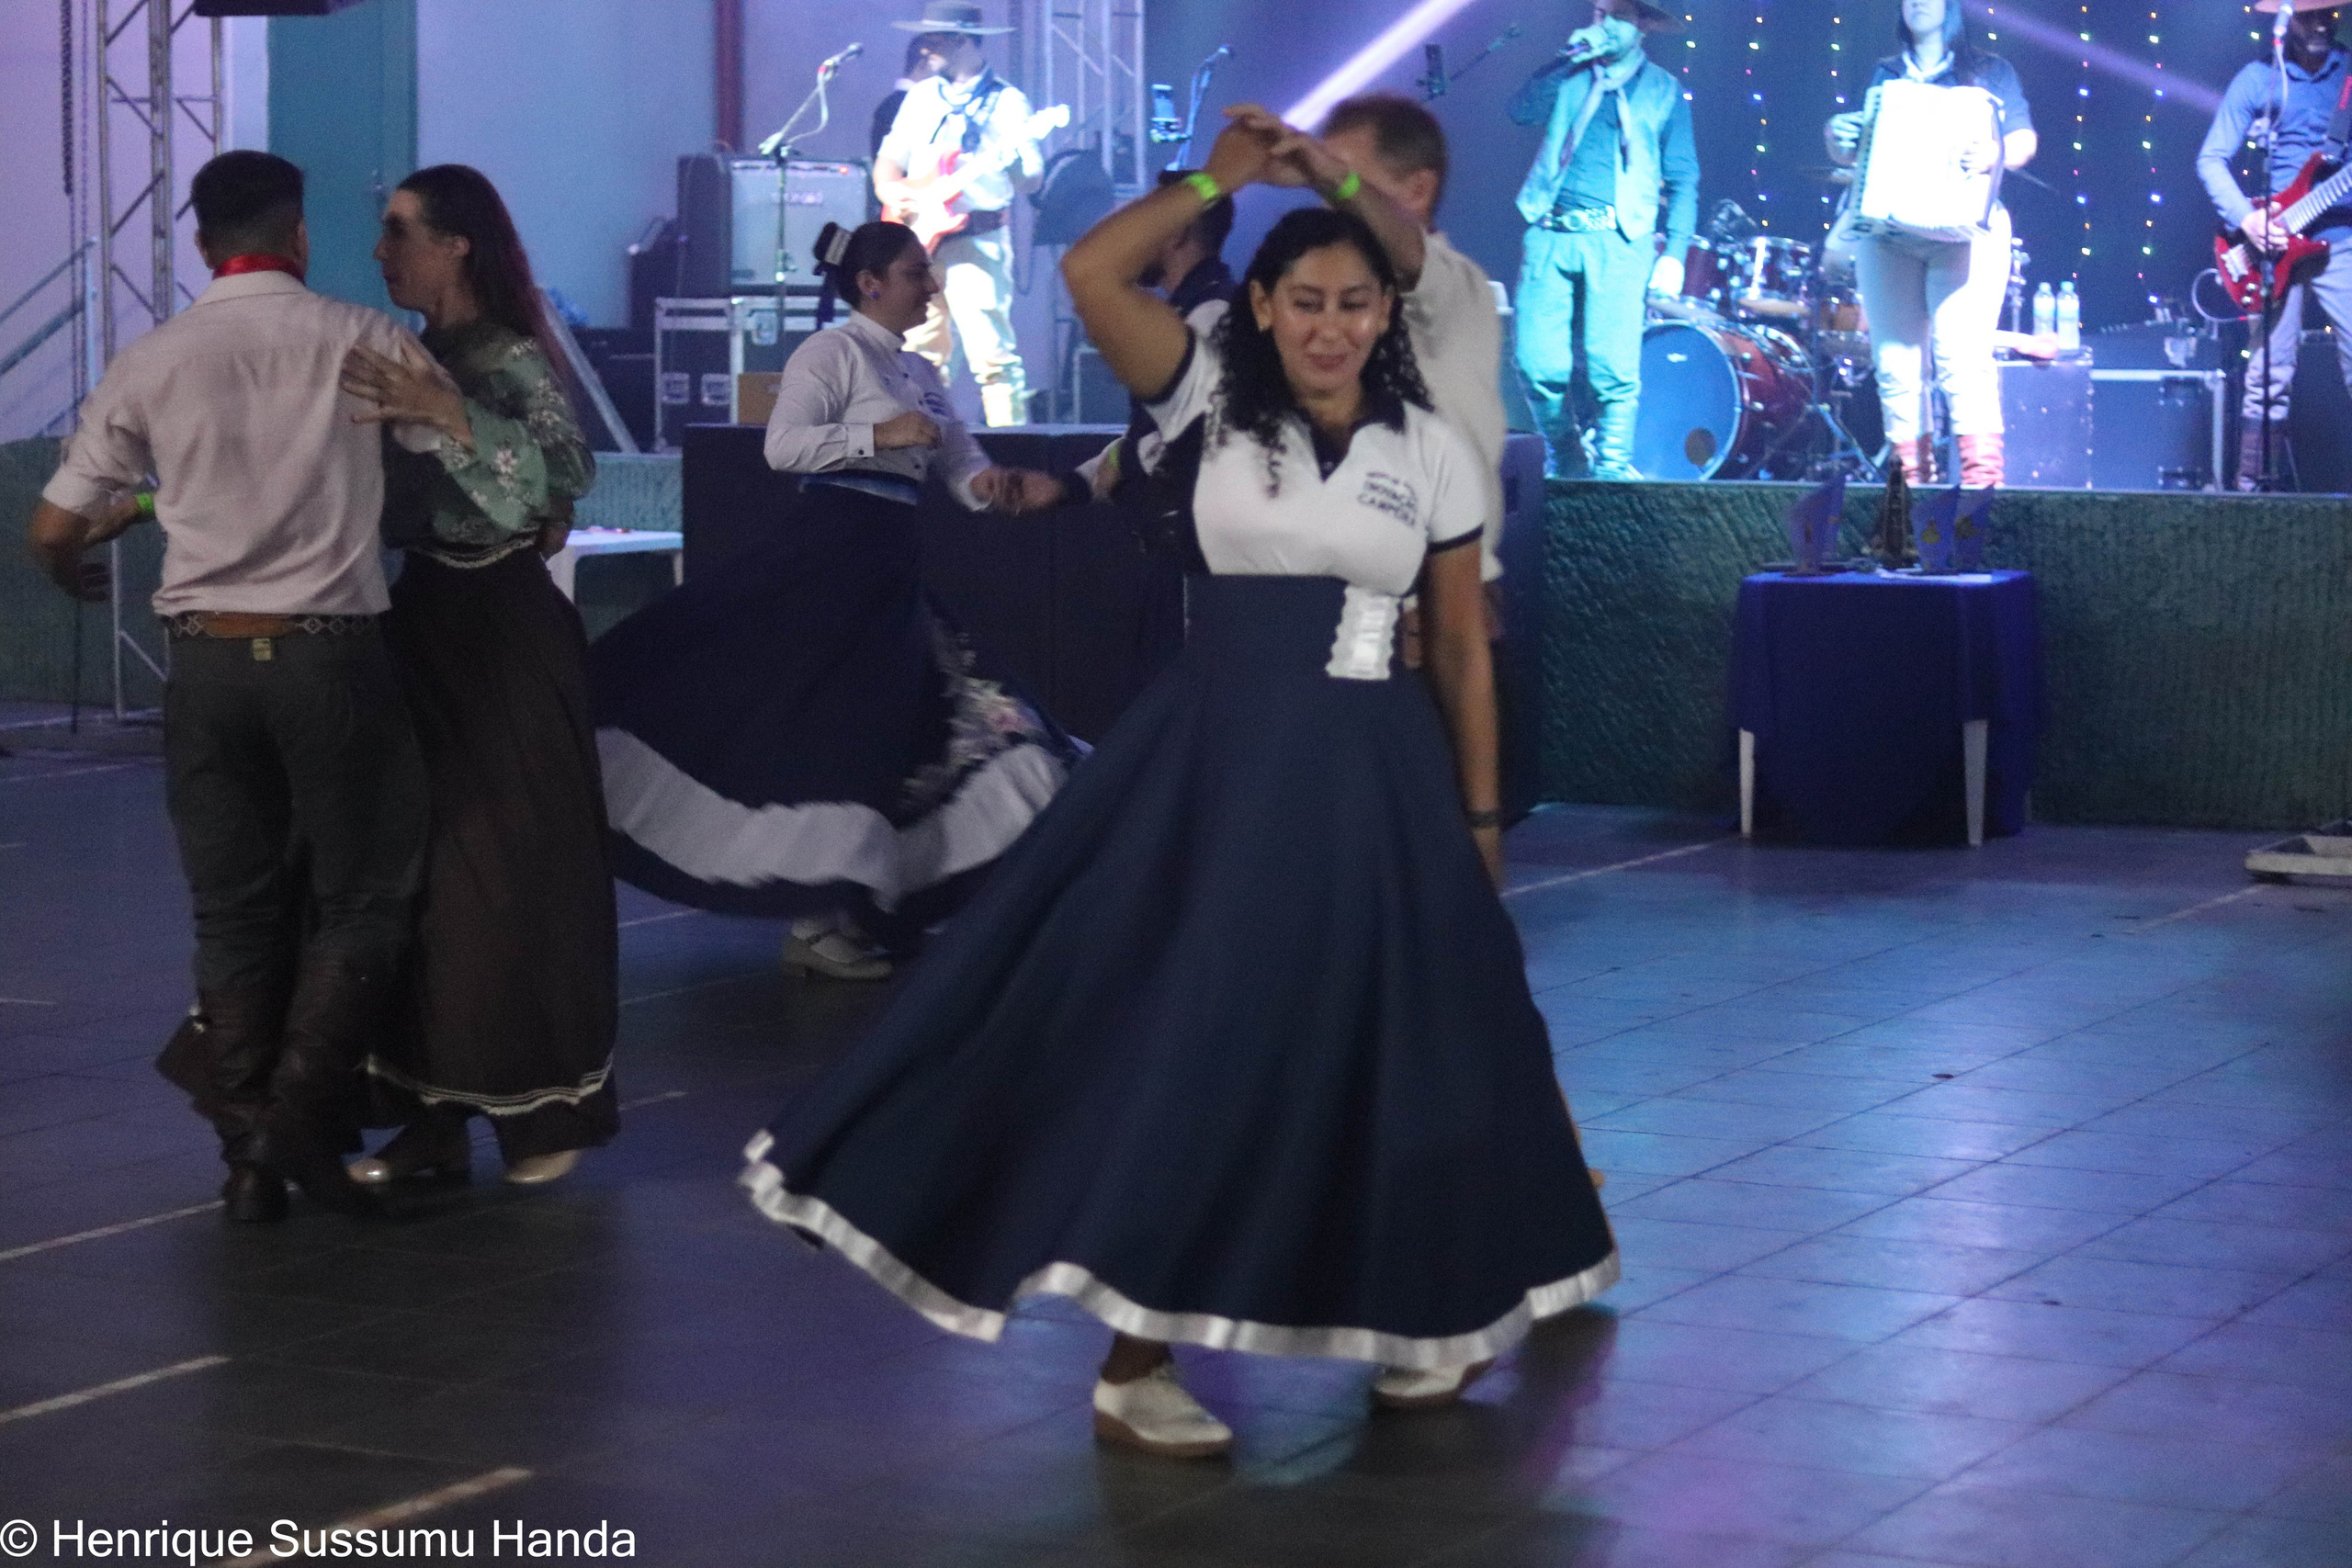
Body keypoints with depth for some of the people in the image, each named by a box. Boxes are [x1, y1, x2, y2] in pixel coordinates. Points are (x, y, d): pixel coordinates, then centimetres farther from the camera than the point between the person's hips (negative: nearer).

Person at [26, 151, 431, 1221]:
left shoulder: (151, 363, 1)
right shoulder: (361, 343, -3)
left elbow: (53, 529, 5)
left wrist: (77, 572, 28)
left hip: (207, 659, 2)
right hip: (330, 654, -2)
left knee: (234, 911, 11)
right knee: (359, 897, 9)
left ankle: (251, 1156, 12)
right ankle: (304, 1111, -6)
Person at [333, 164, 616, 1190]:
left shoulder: (511, 360, -10)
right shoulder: (409, 358, 11)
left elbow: (569, 469, -28)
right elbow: (379, 498, 13)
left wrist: (445, 414, -34)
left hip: (506, 633, -7)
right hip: (419, 623, 7)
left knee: (512, 867, -3)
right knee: (418, 868, 5)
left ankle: (546, 1109, 5)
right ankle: (434, 1112, 10)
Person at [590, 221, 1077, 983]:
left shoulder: (919, 374, 18)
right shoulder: (832, 352, -8)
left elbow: (961, 466, 14)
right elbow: (782, 447, -19)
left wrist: (1006, 487, -8)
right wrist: (879, 436, -21)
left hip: (889, 569, 9)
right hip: (830, 557, -9)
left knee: (897, 730, 11)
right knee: (829, 728, -7)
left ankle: (843, 910, 20)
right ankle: (815, 922, 0)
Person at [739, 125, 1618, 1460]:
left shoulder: (1432, 450, 5)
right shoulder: (1216, 400, 1)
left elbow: (1464, 643, 8)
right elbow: (1093, 273, -12)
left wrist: (1480, 816, 7)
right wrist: (1221, 180, -3)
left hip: (1372, 775, 2)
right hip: (1220, 760, -2)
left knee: (1387, 1047, 9)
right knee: (1187, 1030, -3)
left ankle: (1408, 1323, 27)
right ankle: (1134, 1362, 3)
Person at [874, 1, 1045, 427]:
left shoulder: (1005, 101, 0)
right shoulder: (921, 96, 16)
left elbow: (1032, 179, -6)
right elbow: (888, 160, 17)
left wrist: (1016, 165, -29)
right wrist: (892, 191, -4)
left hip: (975, 242, -6)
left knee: (990, 352, -14)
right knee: (921, 354, 7)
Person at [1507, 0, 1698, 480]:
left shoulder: (1663, 91, 11)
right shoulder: (1570, 76, 17)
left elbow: (1683, 179, 7)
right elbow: (1521, 111, 0)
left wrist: (1674, 252, -4)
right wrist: (1568, 60, -6)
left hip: (1618, 243, -2)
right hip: (1551, 236, 2)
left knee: (1613, 366, -15)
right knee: (1537, 363, -4)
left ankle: (1613, 465, -3)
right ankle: (1566, 455, 16)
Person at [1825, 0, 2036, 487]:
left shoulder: (1988, 71, 13)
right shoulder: (1884, 76, 22)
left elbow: (2024, 140, 4)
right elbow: (1859, 150, 21)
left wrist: (1996, 153, -19)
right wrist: (1839, 140, -2)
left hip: (1964, 232, -3)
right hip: (1886, 231, 4)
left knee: (1962, 354, -18)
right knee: (1896, 362, -4)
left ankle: (1982, 477, -21)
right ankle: (1911, 481, -2)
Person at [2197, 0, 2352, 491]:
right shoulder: (2258, 78, 5)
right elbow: (2211, 159, 5)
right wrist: (2245, 217, -10)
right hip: (2276, 240, -1)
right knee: (2270, 373, -1)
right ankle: (2252, 484, 5)